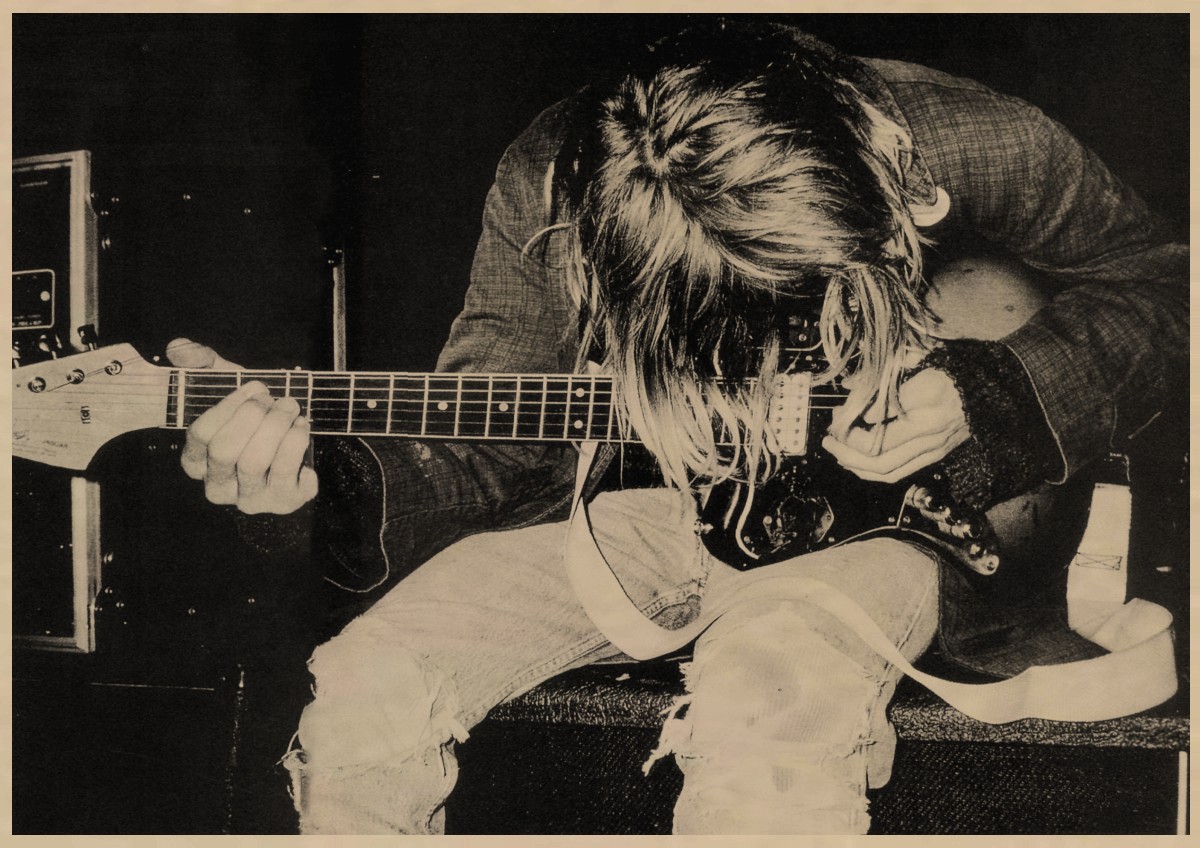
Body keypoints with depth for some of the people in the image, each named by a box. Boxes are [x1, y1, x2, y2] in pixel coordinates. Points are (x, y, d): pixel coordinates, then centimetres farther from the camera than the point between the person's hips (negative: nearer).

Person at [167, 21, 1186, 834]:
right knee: (364, 695, -13)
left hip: (874, 513, -2)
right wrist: (332, 454, -27)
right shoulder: (550, 192, -17)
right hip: (662, 499, 3)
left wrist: (982, 394, -20)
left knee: (767, 719, -37)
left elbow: (1161, 276, -3)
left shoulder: (968, 149, -21)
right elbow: (502, 450, -8)